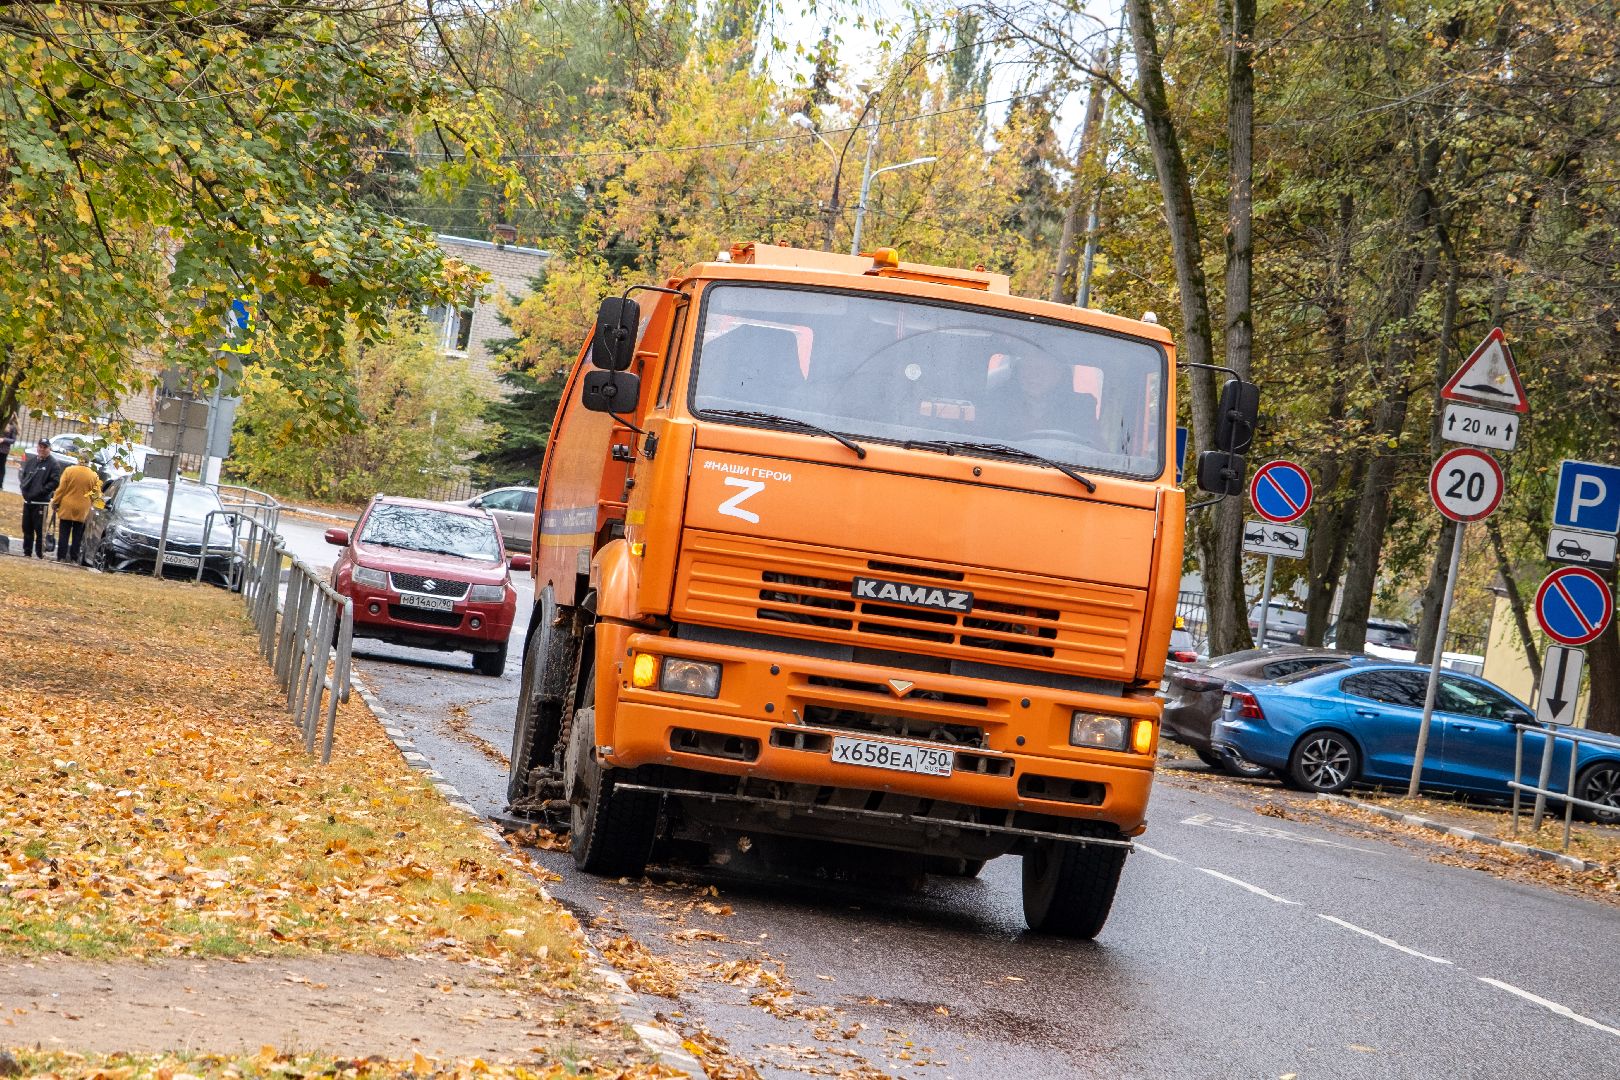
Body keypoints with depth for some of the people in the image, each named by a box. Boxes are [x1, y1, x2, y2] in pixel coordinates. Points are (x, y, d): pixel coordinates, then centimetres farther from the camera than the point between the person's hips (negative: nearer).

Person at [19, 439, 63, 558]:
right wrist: (24, 486, 2)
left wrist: (41, 491, -17)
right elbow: (23, 475, 20)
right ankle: (27, 551, 19)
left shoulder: (53, 464, -5)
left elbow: (55, 482, -12)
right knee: (27, 528, 11)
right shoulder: (30, 461, 12)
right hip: (27, 500, 6)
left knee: (40, 529, -6)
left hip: (41, 502, -6)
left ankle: (40, 553, 0)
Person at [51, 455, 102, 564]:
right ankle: (74, 558, 7)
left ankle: (61, 557, 1)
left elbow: (61, 489, -7)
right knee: (77, 536, 8)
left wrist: (55, 502, 2)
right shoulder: (93, 475, -3)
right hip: (82, 509, 1)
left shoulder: (69, 470, -8)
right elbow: (95, 494, 3)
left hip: (67, 507, -1)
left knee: (64, 534, 4)